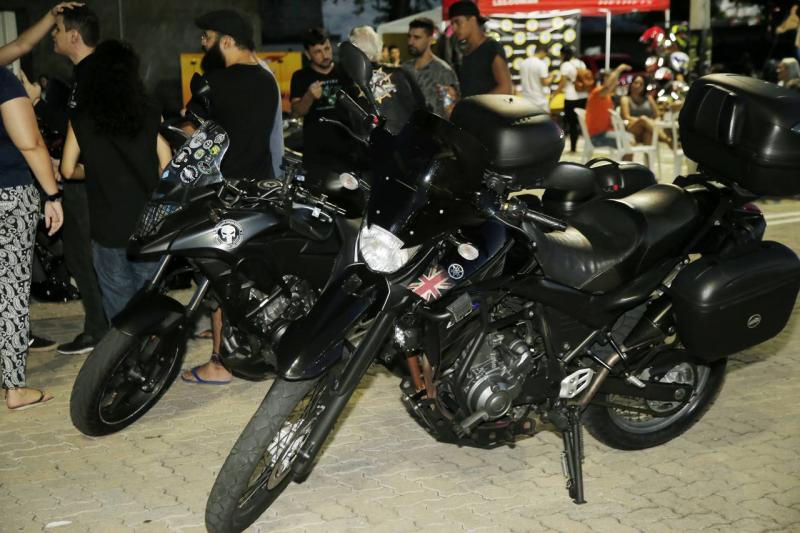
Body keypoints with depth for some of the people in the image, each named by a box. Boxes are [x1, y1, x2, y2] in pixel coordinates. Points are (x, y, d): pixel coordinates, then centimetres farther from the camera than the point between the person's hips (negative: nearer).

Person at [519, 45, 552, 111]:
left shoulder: (523, 63, 5)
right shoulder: (541, 64, -14)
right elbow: (545, 83, -16)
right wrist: (550, 78, 4)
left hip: (526, 99, 6)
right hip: (539, 100, -6)